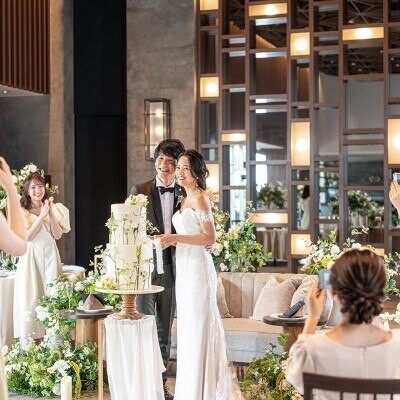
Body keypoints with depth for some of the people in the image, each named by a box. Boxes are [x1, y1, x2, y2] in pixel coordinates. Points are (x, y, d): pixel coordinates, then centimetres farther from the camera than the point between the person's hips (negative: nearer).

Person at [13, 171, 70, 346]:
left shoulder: (54, 208, 11)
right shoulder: (22, 211, 1)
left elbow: (57, 235, 3)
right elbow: (27, 236, -9)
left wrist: (51, 214, -9)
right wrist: (42, 216, -13)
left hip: (50, 256, 3)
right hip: (31, 258, -3)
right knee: (31, 301, -5)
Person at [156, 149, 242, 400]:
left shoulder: (200, 198, -10)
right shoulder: (185, 200, 16)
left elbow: (210, 238, -16)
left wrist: (176, 238, -18)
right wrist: (171, 241, 8)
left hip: (198, 268, -9)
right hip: (184, 267, 9)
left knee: (199, 328, -4)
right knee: (188, 328, 13)